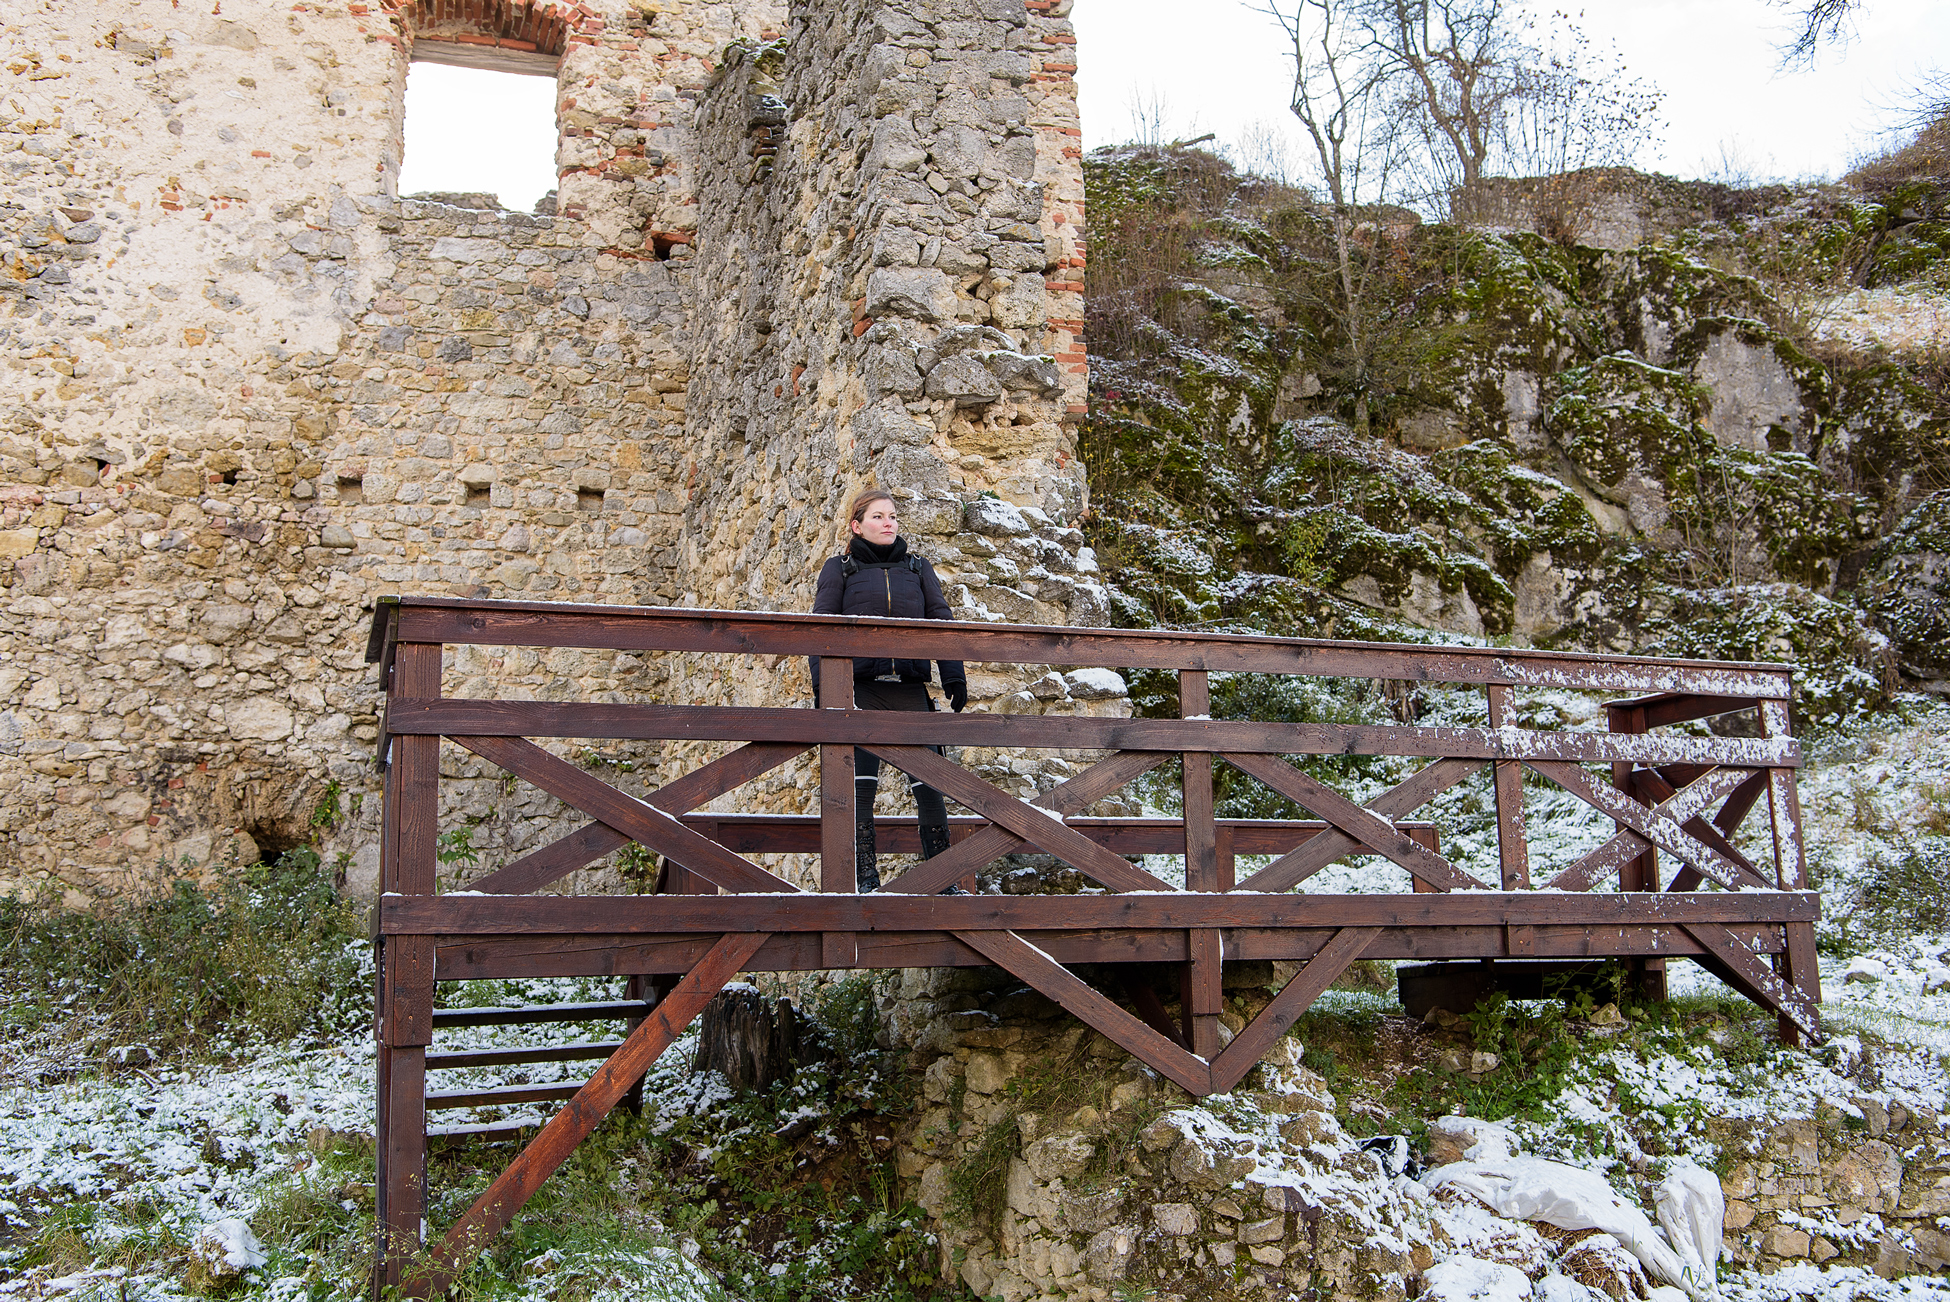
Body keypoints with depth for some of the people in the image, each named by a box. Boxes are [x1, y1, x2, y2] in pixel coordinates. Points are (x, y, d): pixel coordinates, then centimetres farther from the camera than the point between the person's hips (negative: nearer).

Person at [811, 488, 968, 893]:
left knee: (929, 784, -4)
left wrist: (954, 676, 0)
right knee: (861, 787, -4)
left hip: (911, 689, 2)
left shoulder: (918, 568, 17)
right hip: (861, 690, -2)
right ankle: (866, 881, 3)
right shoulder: (839, 570, 10)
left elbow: (941, 622, 12)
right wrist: (822, 686, -7)